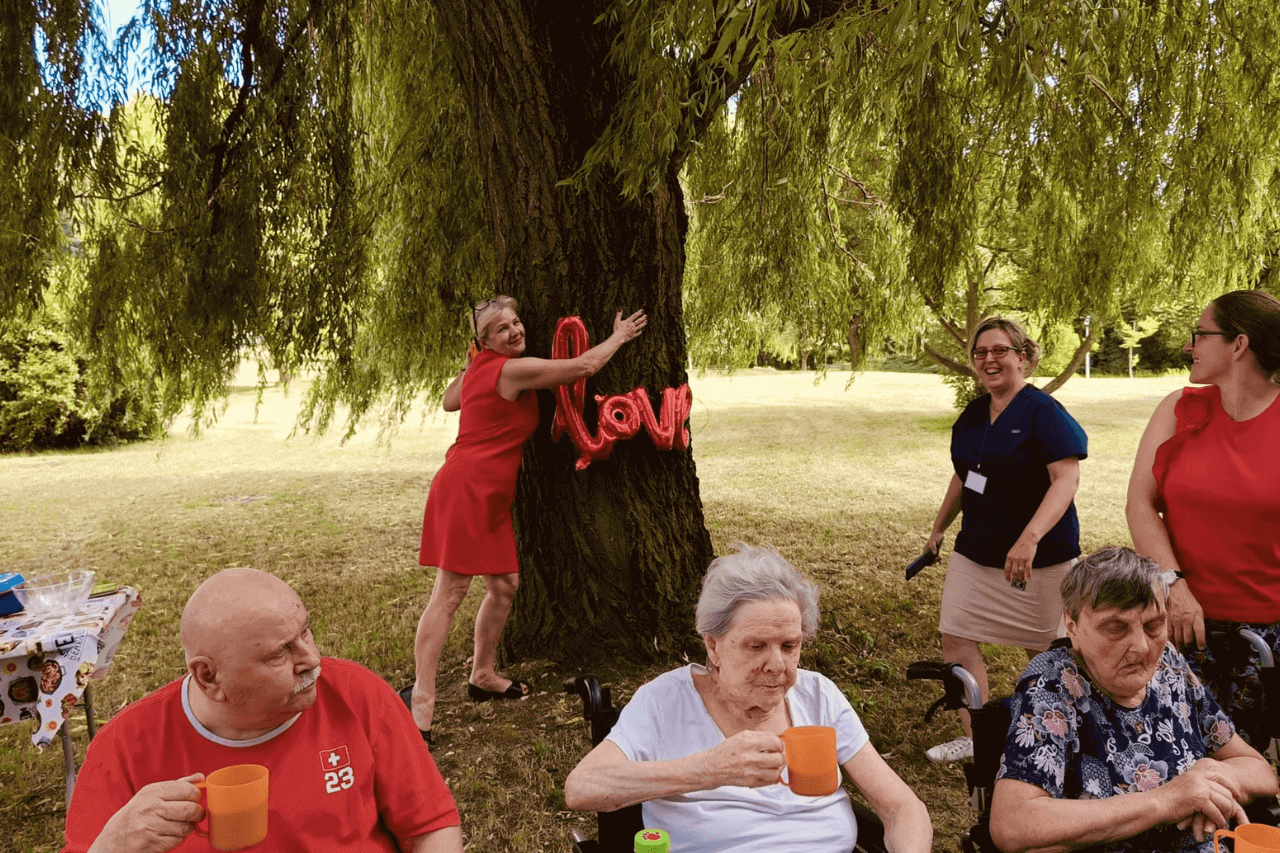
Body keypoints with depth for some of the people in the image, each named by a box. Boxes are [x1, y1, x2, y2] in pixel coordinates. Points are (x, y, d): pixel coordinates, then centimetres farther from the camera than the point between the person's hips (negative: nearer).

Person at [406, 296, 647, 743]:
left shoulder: (479, 368, 13)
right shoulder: (514, 370, -12)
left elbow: (449, 401, 32)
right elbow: (583, 366, -7)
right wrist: (618, 336, 9)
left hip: (489, 495, 10)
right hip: (466, 488, -10)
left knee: (505, 584, 14)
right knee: (449, 593, -10)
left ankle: (482, 676, 28)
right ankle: (421, 698, -7)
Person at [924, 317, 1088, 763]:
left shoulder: (1042, 411, -15)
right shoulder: (972, 415, 7)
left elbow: (1067, 479, -24)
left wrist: (1029, 538, -36)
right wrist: (939, 527, 25)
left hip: (1039, 557, -6)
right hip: (975, 550, 6)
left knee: (1046, 651, 9)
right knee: (956, 638, 1)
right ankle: (974, 738, 15)